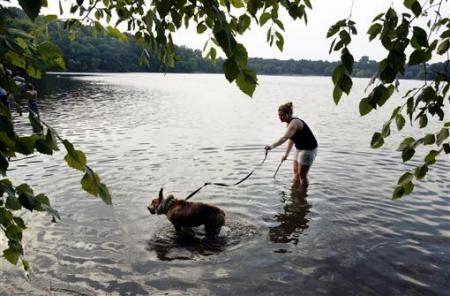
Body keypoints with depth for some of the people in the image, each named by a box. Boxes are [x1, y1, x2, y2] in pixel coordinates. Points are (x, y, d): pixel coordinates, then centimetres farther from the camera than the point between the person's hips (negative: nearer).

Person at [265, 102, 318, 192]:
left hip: (309, 150, -10)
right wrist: (286, 154, 16)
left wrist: (272, 146, -54)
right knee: (296, 173, 15)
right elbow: (291, 140, 16)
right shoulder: (289, 123, 3)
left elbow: (285, 138, -43)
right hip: (299, 148, 10)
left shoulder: (294, 123, -27)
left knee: (302, 174, -1)